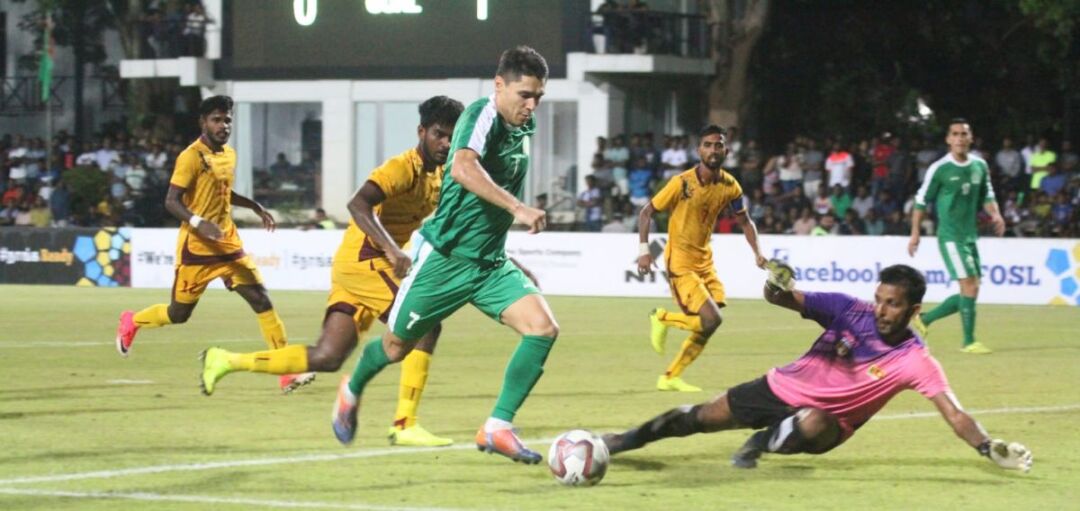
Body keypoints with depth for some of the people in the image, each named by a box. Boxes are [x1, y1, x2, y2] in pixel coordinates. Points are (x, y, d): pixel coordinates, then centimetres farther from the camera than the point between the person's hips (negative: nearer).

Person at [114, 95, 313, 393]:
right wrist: (198, 223, -33)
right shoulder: (191, 157, -14)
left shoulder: (229, 155, 10)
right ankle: (131, 322, 37)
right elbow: (172, 201, -19)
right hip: (196, 247, -6)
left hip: (228, 244, 6)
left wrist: (255, 207, 21)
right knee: (179, 314, 6)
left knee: (261, 299, -8)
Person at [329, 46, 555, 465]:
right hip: (446, 256, -7)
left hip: (490, 263, 7)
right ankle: (352, 392, 44)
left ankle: (498, 427, -14)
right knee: (397, 345, 11)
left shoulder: (523, 127, 6)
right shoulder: (483, 115, -20)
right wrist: (518, 208, -48)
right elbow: (463, 168, -41)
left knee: (543, 327, -16)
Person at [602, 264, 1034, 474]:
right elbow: (788, 299, -22)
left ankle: (760, 444, -7)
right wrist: (778, 292, -47)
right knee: (703, 417, 10)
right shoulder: (849, 310, -19)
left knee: (814, 422, -39)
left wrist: (989, 448, -48)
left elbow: (953, 412, -32)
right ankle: (632, 438, 37)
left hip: (827, 419, -2)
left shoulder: (915, 360, -25)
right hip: (786, 388, 2)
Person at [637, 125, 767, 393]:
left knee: (707, 325, 5)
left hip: (704, 259, 7)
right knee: (711, 319, -19)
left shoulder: (729, 186, -1)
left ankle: (671, 377, 21)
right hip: (680, 261, -7)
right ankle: (662, 319, 7)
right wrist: (644, 249, -17)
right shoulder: (682, 183, -16)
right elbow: (646, 213, -8)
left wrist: (757, 252, -1)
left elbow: (744, 221, 13)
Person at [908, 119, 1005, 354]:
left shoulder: (980, 166, 7)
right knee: (969, 285, -15)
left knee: (970, 291, 6)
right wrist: (915, 233, -2)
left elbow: (987, 196, 18)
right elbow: (921, 201, -2)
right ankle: (969, 341, -7)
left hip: (970, 235, 7)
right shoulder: (940, 169, -9)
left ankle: (925, 319, 22)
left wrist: (995, 214, -3)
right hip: (950, 235, -7)